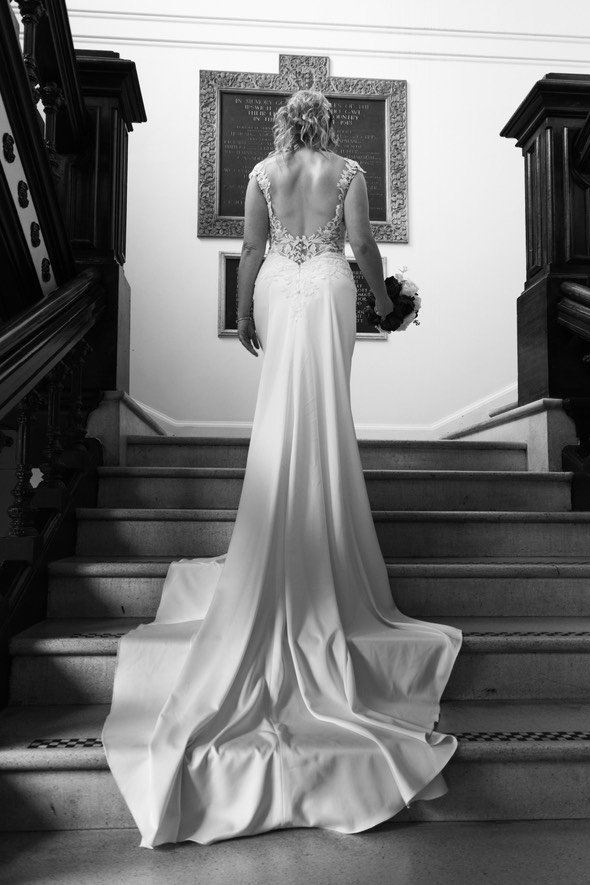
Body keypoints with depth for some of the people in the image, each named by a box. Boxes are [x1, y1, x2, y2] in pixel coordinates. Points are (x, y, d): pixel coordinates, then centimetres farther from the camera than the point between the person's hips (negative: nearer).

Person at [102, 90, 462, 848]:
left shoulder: (263, 172, 6)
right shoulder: (347, 171, 2)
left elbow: (250, 249, 4)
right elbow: (362, 246, -1)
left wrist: (243, 313, 10)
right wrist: (380, 295, 15)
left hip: (277, 289, 2)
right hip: (327, 289, -2)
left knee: (283, 410, 11)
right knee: (323, 413, -1)